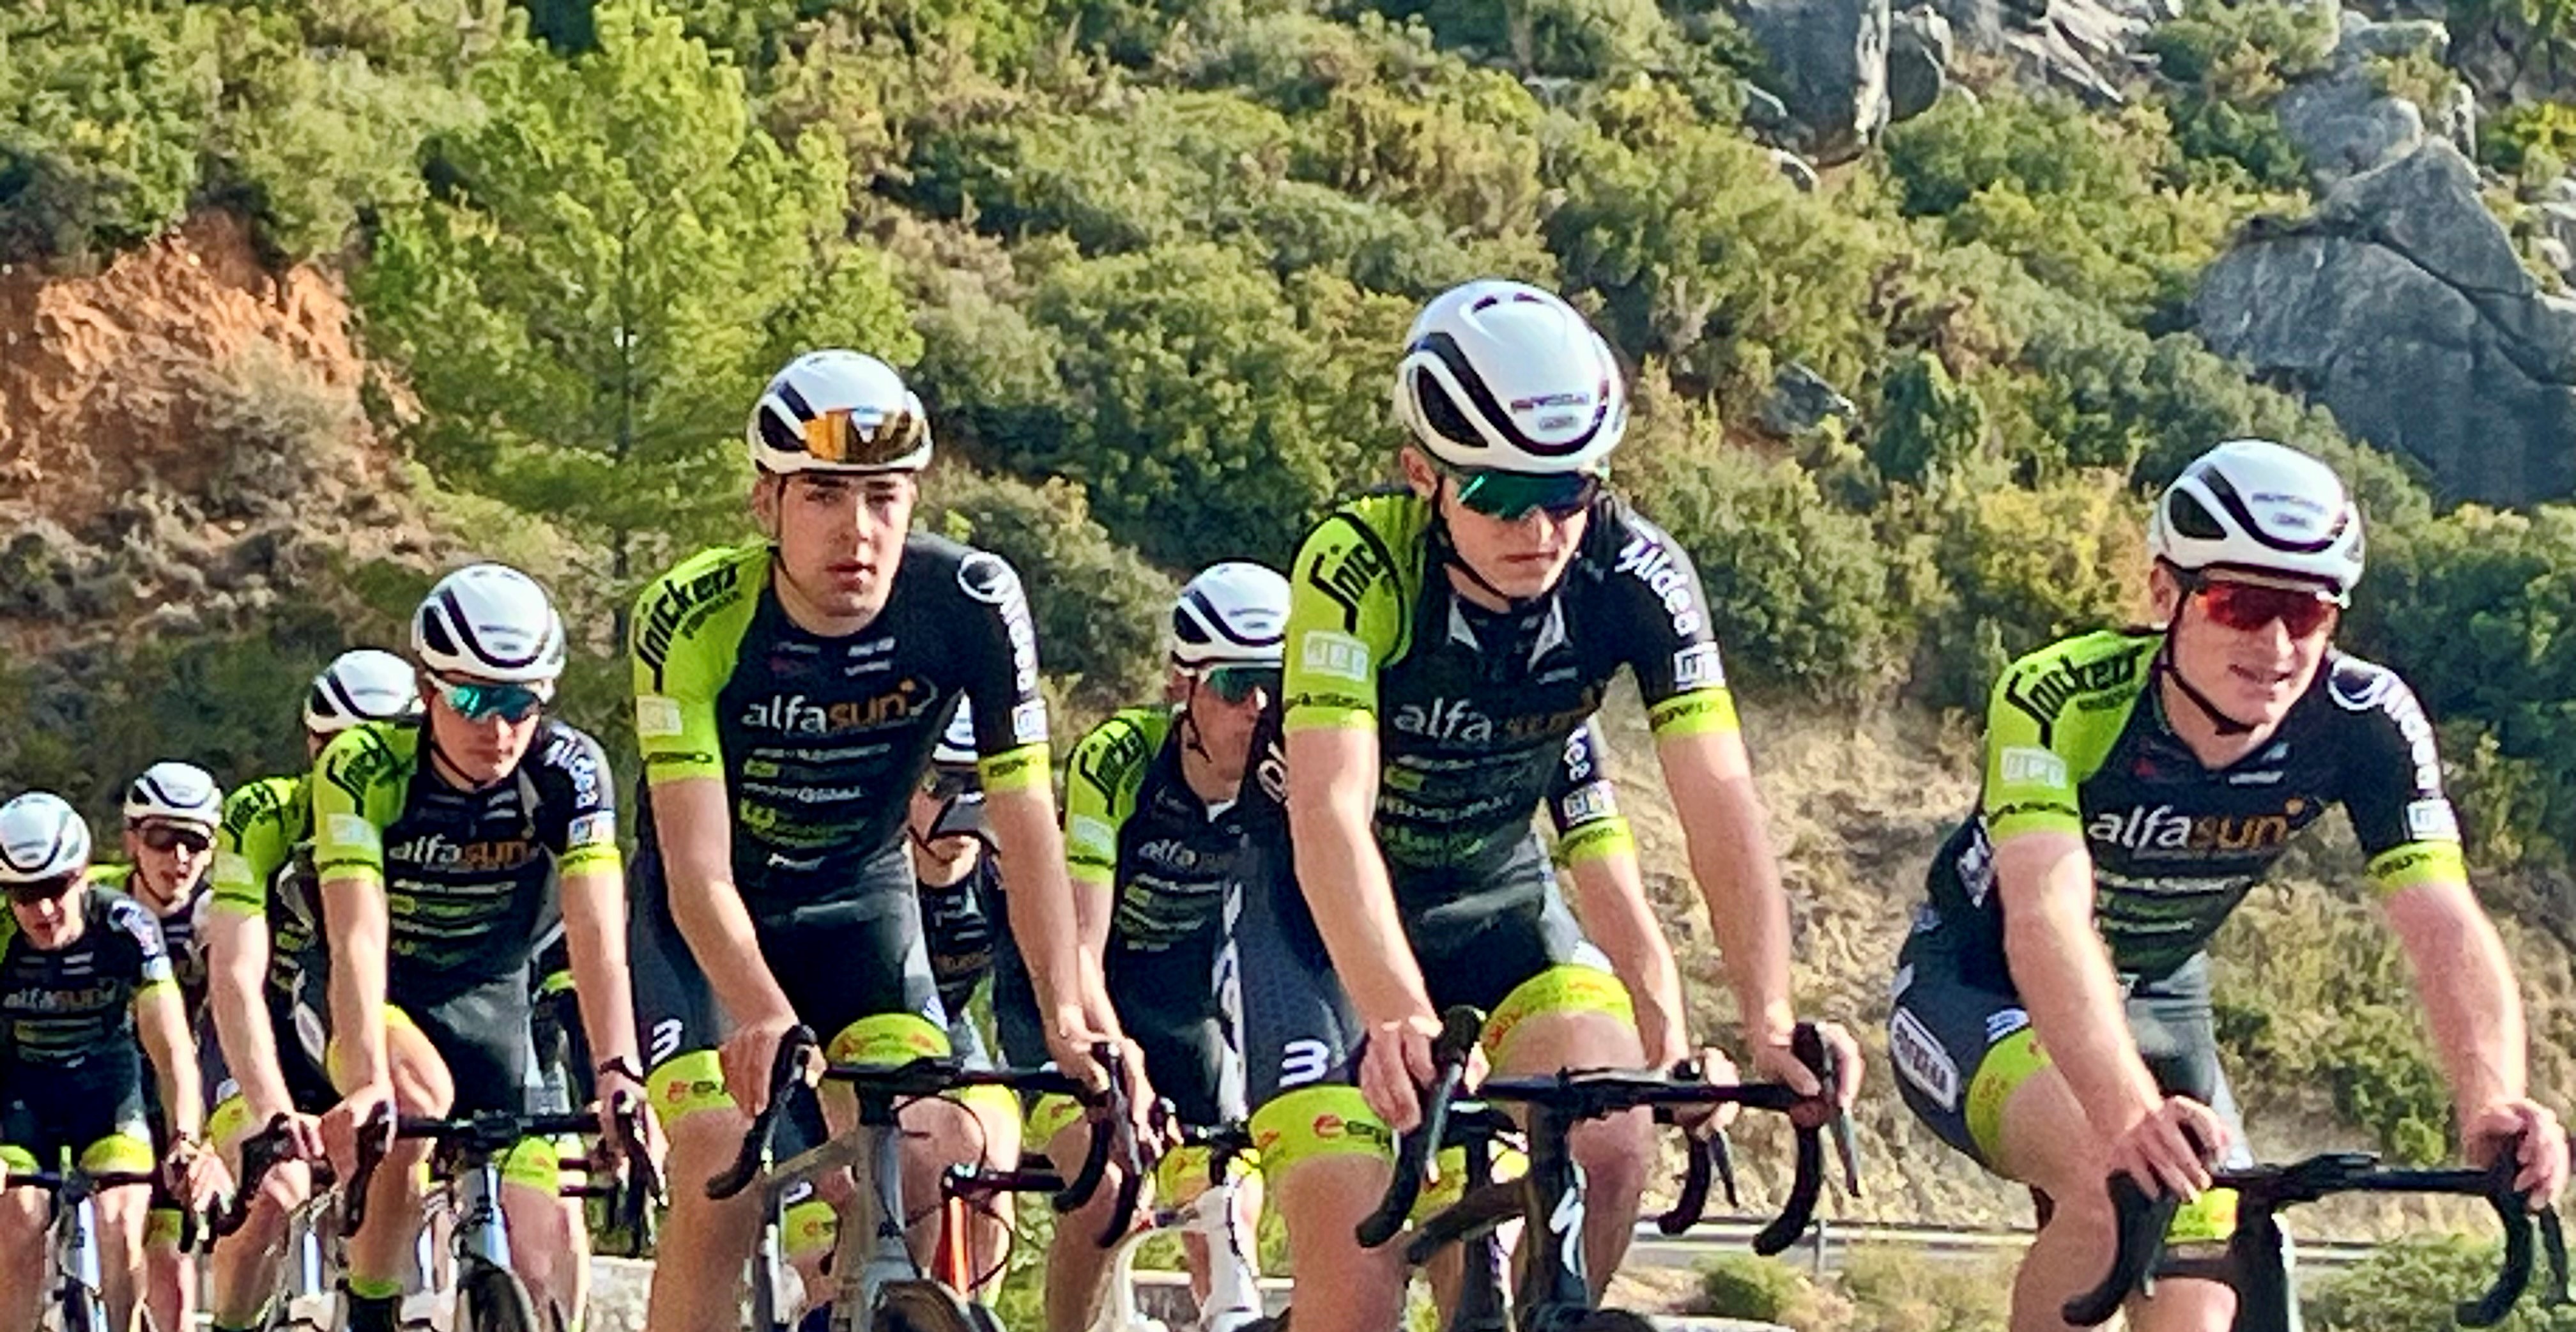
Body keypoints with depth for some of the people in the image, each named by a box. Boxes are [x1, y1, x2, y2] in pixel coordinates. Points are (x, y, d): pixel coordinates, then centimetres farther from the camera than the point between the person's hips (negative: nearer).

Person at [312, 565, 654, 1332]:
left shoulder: (570, 771, -22)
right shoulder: (362, 768, -26)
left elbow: (597, 934, -31)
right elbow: (358, 937, -36)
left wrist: (620, 1074, -46)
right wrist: (366, 1083, -51)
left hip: (488, 998, 2)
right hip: (381, 993, -2)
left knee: (544, 1255, -12)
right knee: (419, 1098, -36)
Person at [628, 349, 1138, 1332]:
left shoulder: (972, 604, -23)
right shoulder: (692, 620, -28)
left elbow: (1026, 828, -24)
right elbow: (700, 871, -32)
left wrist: (1069, 1012, -38)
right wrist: (765, 1019, -49)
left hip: (859, 900, 2)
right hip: (710, 919, -2)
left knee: (929, 1159, -19)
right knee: (720, 1186, -19)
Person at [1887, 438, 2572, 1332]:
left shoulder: (2365, 723, -22)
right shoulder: (2059, 699, -32)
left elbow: (2444, 927, -31)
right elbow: (2046, 917, -46)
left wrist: (2494, 1104, -51)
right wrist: (2128, 1113, -63)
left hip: (2155, 998, 4)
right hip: (1980, 984, -4)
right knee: (2120, 1182, -33)